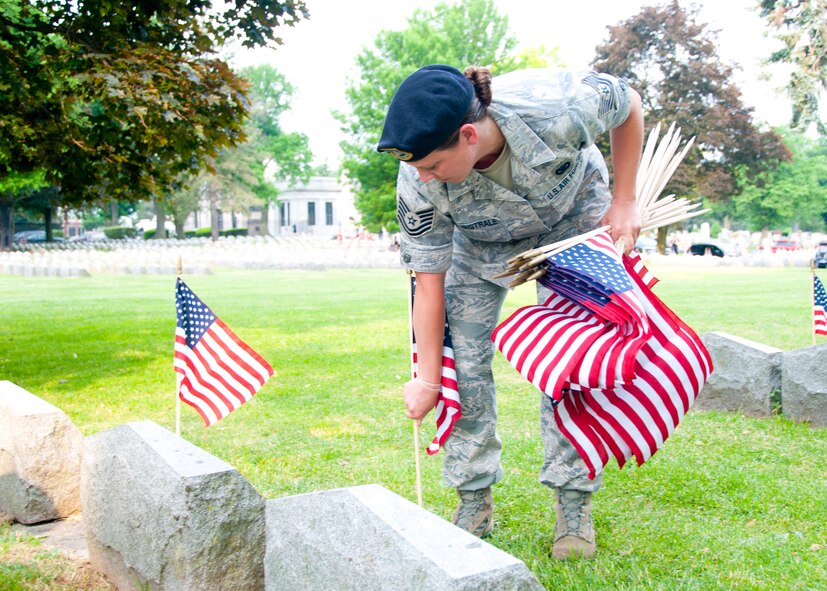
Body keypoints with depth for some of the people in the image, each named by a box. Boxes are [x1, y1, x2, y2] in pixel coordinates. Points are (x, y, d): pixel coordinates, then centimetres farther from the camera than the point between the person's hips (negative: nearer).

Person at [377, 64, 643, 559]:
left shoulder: (556, 107, -41)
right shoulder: (417, 183, -33)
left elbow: (630, 105, -17)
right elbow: (430, 282, -22)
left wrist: (624, 202, -16)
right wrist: (428, 380, -19)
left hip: (571, 216, -1)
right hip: (480, 242, 2)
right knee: (462, 357, -8)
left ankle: (574, 504, -1)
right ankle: (475, 501, 5)